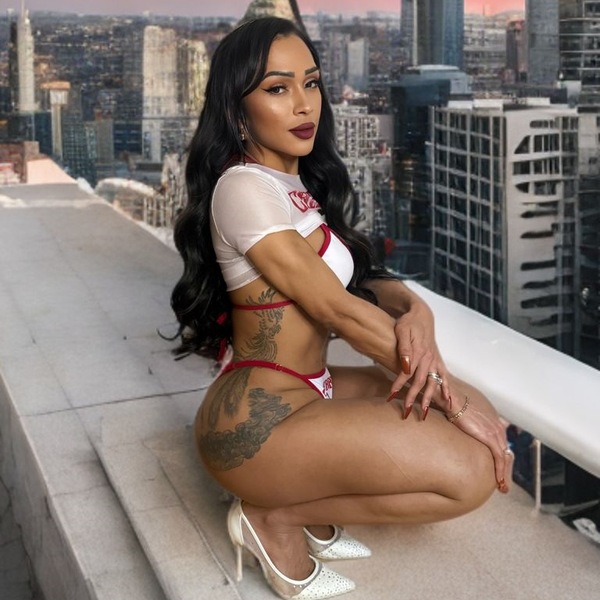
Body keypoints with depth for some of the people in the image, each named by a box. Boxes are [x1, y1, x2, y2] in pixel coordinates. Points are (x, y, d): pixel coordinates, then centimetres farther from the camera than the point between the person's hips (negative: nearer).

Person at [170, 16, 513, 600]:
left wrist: (413, 309, -17)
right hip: (259, 422, -9)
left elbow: (359, 282, 7)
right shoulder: (245, 187, -18)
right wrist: (450, 396, -12)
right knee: (470, 470, -16)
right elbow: (336, 308, -18)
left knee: (475, 410, 8)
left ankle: (313, 514, 7)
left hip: (309, 391, 9)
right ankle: (277, 518, -2)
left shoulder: (297, 183, 12)